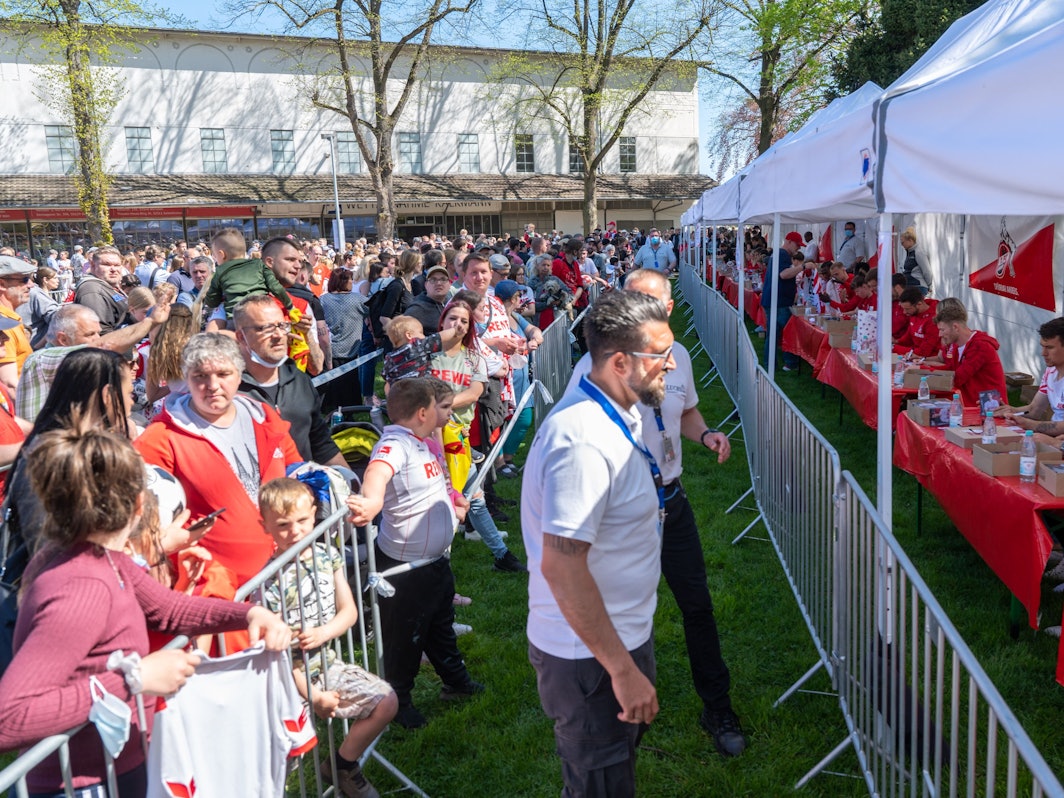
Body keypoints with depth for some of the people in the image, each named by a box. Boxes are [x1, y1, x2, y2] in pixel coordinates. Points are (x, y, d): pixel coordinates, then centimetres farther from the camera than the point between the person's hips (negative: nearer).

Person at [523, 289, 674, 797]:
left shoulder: (614, 414, 4)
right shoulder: (584, 441, -29)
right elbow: (561, 566, -32)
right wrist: (623, 670, -27)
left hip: (621, 636, 10)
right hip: (591, 658, -9)